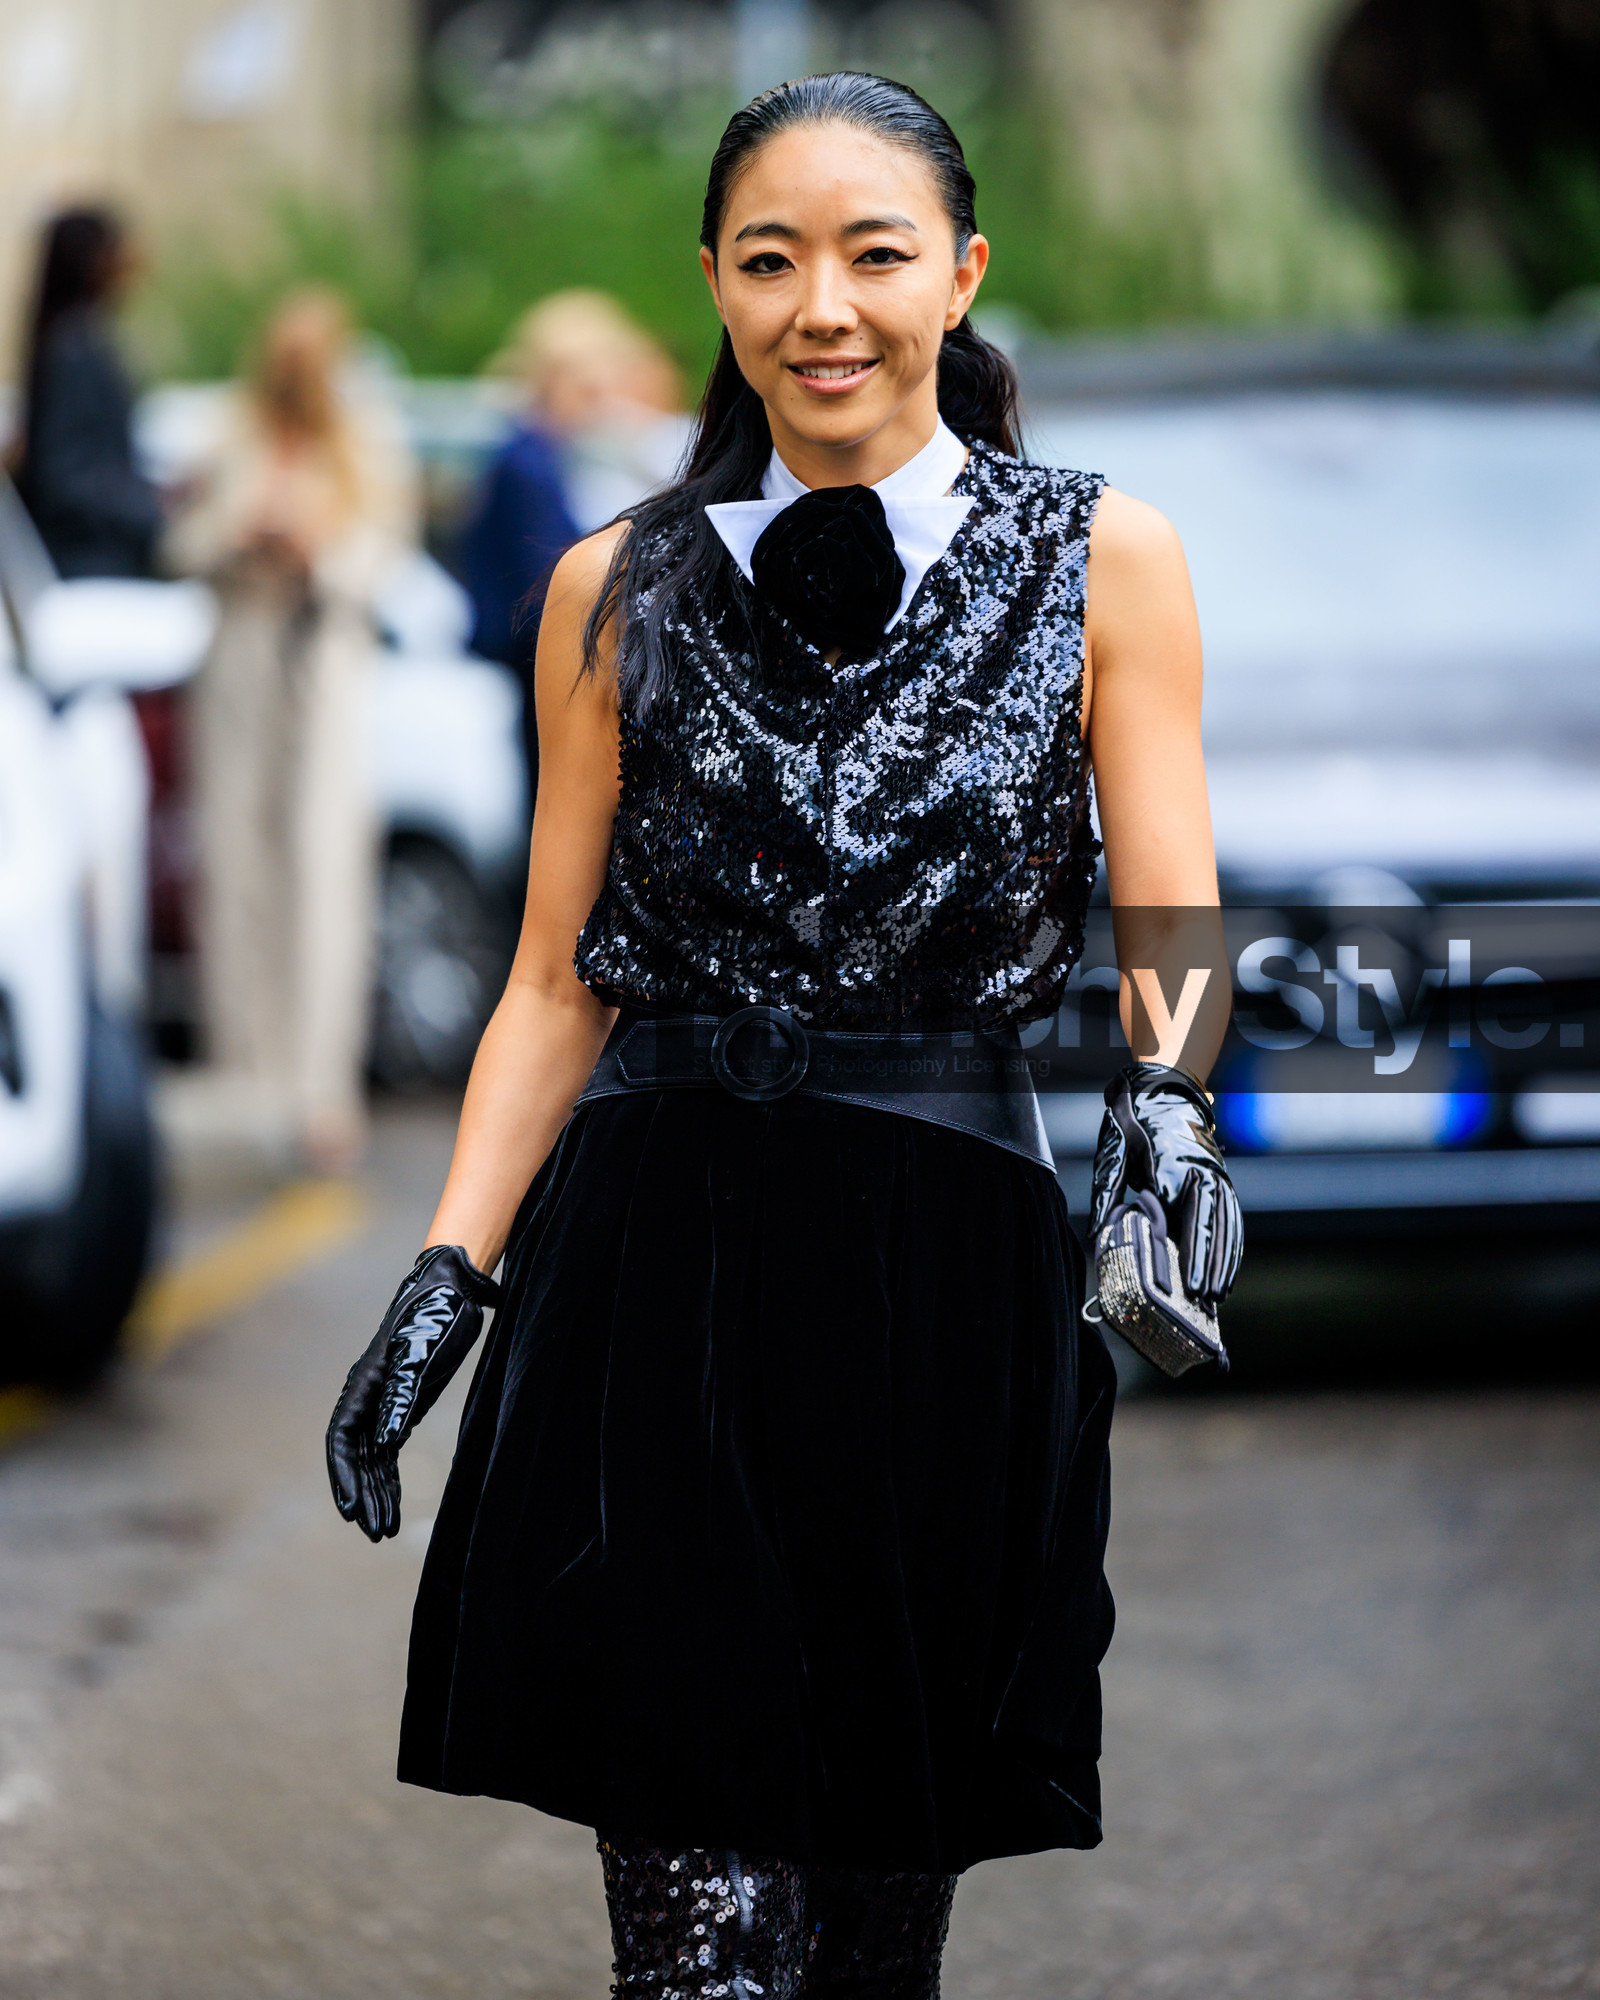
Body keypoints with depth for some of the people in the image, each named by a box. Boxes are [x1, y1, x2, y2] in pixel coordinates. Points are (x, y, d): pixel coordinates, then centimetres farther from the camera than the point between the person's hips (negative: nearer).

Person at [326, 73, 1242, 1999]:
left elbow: (1170, 922, -2)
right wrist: (447, 1280, -2)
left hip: (949, 1283, 0)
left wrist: (1165, 1098, -24)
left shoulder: (1101, 565, 4)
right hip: (660, 1280, 0)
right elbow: (559, 983, 10)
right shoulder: (620, 590, 8)